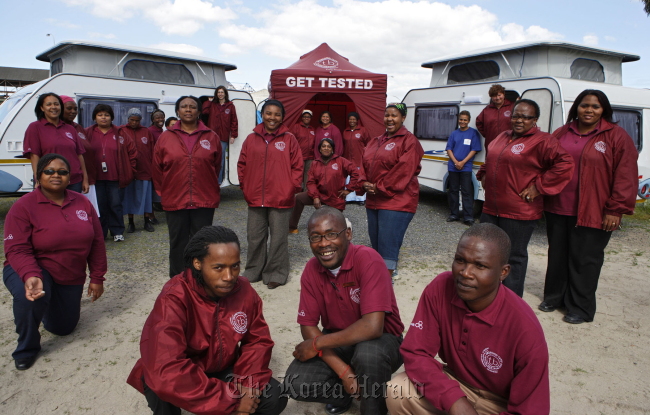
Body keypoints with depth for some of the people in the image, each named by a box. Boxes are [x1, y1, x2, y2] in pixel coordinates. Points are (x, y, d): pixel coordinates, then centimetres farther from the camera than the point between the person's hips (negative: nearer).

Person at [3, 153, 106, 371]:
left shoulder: (83, 203, -4)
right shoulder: (23, 206, -16)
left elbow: (96, 243, 2)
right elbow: (17, 250, -22)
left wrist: (97, 278, 1)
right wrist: (31, 276, -40)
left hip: (71, 278, 4)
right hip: (33, 271, -4)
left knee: (64, 328, 13)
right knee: (29, 296, -38)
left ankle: (51, 304, 50)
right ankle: (26, 349, -9)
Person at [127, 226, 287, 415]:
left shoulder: (244, 290, -15)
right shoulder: (174, 299, -31)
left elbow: (258, 339, -3)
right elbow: (167, 372, -41)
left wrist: (247, 385, -21)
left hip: (220, 369, 4)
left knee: (273, 398, -16)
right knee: (164, 390, -36)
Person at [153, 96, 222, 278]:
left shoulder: (211, 137, 3)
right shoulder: (166, 137, 3)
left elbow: (216, 166, 10)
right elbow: (156, 168, 8)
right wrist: (163, 190, 9)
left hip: (204, 201, 0)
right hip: (174, 201, 0)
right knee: (178, 244, 10)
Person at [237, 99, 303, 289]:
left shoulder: (289, 139, -2)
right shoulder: (252, 138, 5)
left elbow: (297, 167, -2)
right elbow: (242, 165, 9)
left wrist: (292, 188, -8)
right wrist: (245, 186, 2)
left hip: (281, 199, -3)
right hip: (255, 198, 3)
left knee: (278, 238, 7)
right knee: (255, 237, 13)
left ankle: (276, 274, 20)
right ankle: (253, 271, 28)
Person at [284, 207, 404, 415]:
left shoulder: (368, 260, -25)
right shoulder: (311, 270, -8)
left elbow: (372, 327, -33)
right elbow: (308, 326, -7)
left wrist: (317, 343, -23)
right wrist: (343, 371, -20)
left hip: (380, 340, -4)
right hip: (337, 344, 5)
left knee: (368, 353, -38)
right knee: (295, 382, -18)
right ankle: (343, 392, 13)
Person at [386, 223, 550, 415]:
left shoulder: (525, 331, -27)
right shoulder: (439, 289, -20)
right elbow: (415, 352, -15)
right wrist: (454, 399, -28)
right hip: (454, 384, 3)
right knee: (397, 392, -20)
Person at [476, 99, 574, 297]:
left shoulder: (542, 141, -9)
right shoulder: (502, 137, 14)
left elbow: (565, 164, -19)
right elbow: (489, 160, 32)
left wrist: (539, 187, -19)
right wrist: (483, 175, 16)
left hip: (519, 213, -7)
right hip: (491, 208, 7)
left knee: (515, 256, 4)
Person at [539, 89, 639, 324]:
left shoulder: (616, 136, -4)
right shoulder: (561, 134, 9)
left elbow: (625, 176, -8)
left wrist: (616, 209, -12)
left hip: (592, 213, -4)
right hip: (557, 208, 4)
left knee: (584, 260, 4)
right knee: (557, 255, 14)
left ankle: (580, 308, 19)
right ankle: (553, 297, 31)